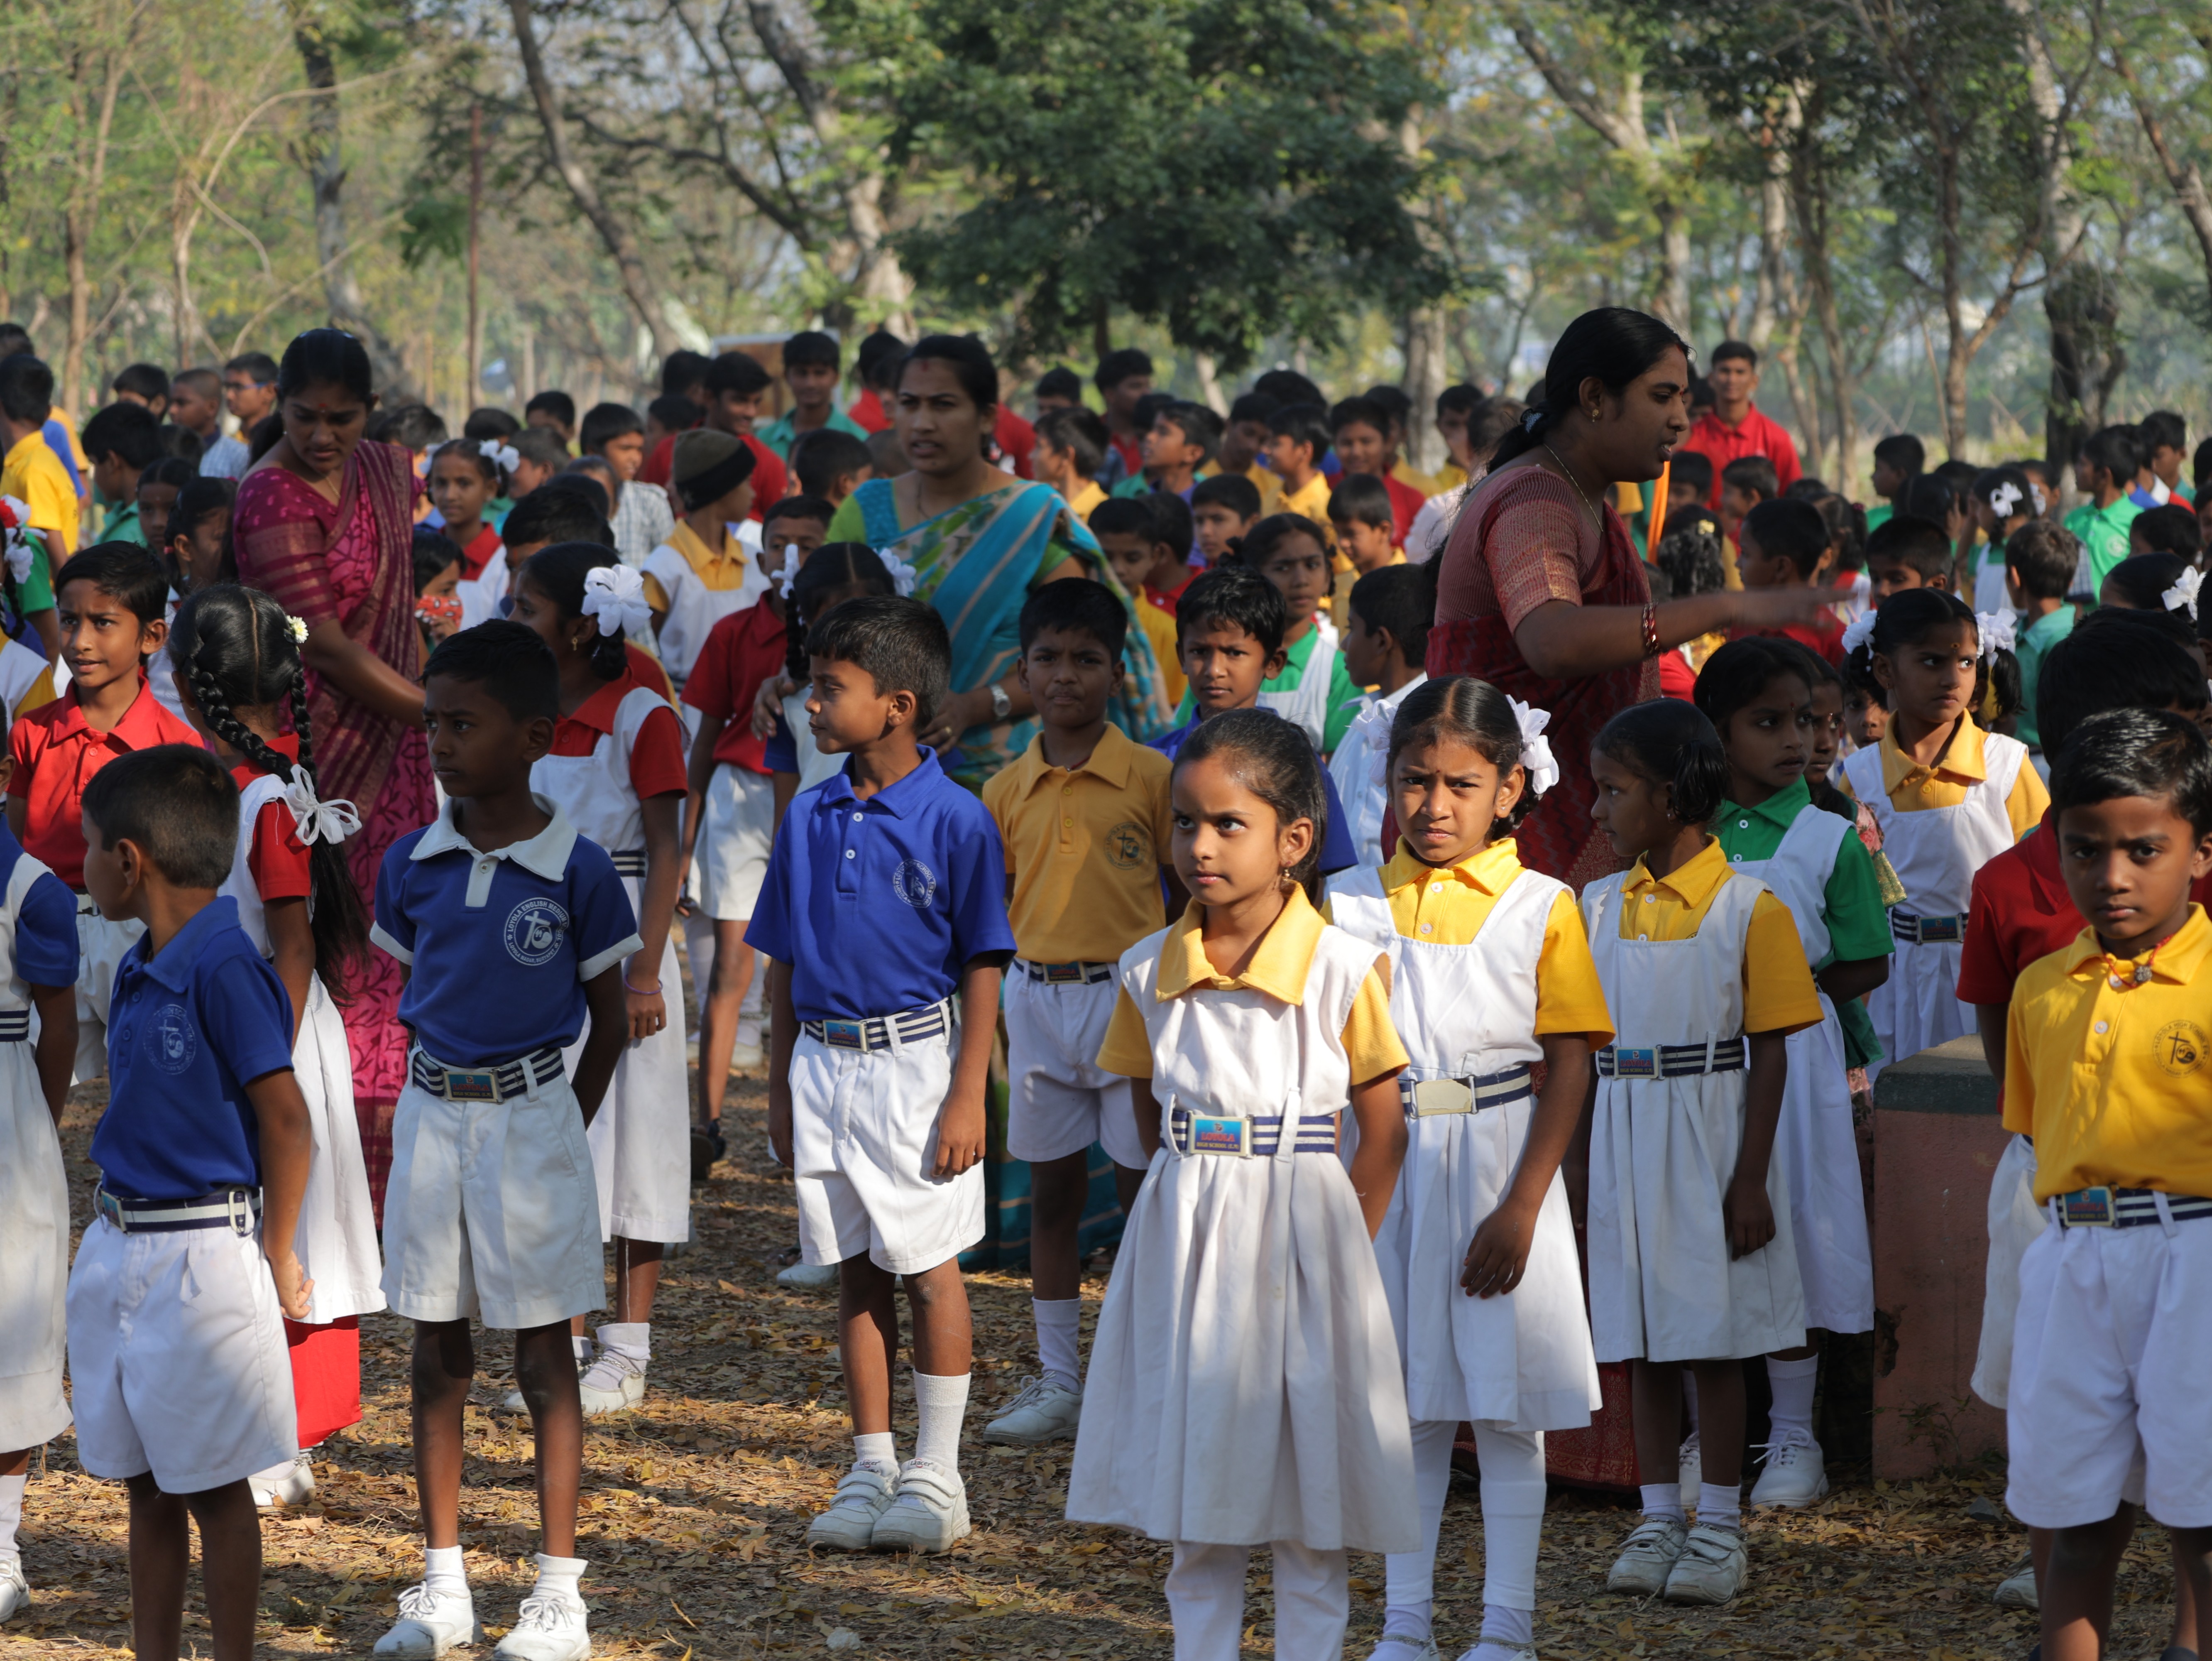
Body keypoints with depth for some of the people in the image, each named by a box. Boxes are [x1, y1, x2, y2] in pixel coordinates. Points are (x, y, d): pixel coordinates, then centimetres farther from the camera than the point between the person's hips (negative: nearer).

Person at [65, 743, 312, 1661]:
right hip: (118, 1252, 8)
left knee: (215, 1487, 1)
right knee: (146, 1482, 15)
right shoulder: (136, 970, 9)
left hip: (200, 1259, -8)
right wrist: (116, 1227, 15)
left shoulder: (225, 968, -18)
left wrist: (278, 1258, -11)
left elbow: (286, 1119, -17)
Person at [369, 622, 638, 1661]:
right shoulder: (412, 865, 0)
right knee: (437, 1356, 10)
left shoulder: (578, 872, -10)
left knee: (544, 1358, 3)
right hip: (432, 1115, 4)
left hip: (533, 1118, -4)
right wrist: (444, 1096, 8)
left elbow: (609, 1020, -1)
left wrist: (563, 1130, -1)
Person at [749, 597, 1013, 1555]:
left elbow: (982, 967, -8)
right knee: (854, 1270, 10)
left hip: (915, 1059, -5)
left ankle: (937, 1479, 9)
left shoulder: (955, 820, -9)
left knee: (928, 1268, 1)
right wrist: (780, 1089, 11)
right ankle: (872, 1469, 18)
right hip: (825, 1062, 5)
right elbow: (784, 963, 13)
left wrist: (967, 1096, -12)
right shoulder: (811, 819, 6)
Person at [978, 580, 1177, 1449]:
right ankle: (1057, 1382, 17)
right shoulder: (1007, 791, 6)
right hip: (1037, 996, 4)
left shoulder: (1151, 776, -5)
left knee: (1145, 1186, 1)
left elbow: (1190, 892, 0)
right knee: (1052, 1189, 10)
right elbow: (992, 904, 13)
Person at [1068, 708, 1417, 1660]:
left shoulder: (1342, 968, -9)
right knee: (1190, 1503, 9)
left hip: (1299, 1233, -4)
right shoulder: (1149, 973, 2)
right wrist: (1191, 1206, 7)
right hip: (1182, 1242, 4)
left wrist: (1339, 1251, -4)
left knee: (1309, 1503, 3)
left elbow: (1383, 1129, -3)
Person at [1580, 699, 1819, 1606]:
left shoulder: (1748, 908, -8)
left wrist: (1751, 1179, -12)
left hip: (1709, 1133, -5)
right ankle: (1659, 1518, 16)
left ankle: (1720, 1525, 9)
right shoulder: (1601, 905, 7)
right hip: (1622, 1132, 5)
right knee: (1642, 1336, 8)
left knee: (1713, 1335, 1)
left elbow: (1770, 1054, -8)